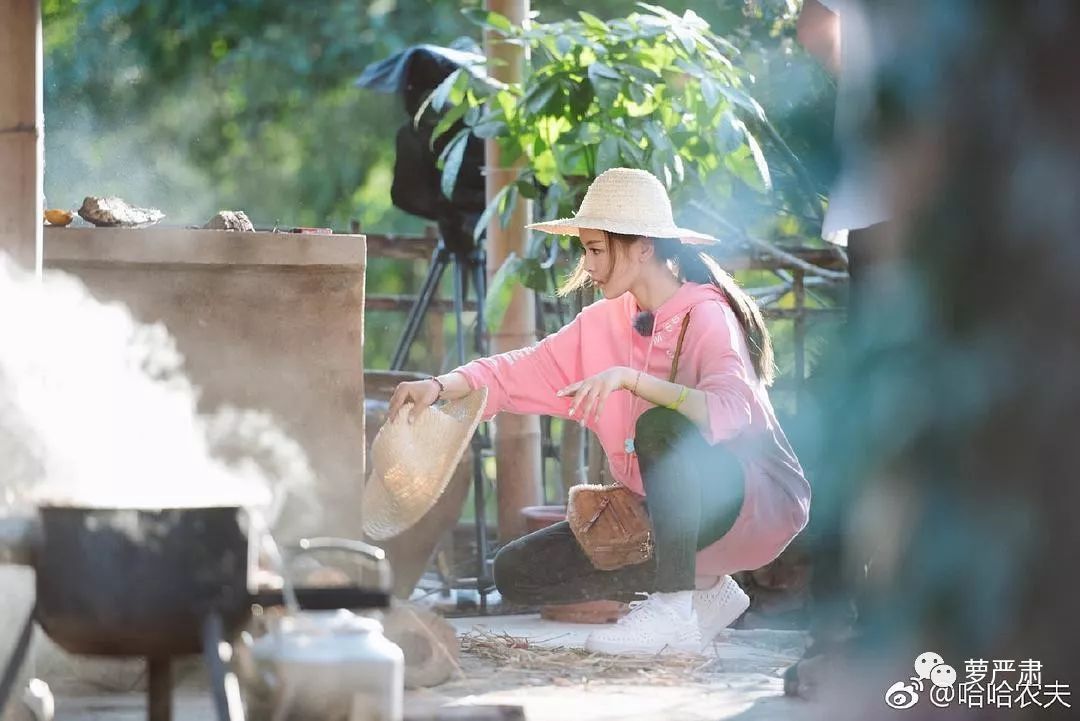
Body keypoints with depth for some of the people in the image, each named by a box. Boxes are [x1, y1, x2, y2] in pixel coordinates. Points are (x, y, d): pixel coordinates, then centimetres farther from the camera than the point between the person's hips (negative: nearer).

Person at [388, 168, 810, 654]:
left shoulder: (707, 316, -17)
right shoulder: (606, 323, 6)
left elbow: (729, 411, -36)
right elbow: (521, 372, 0)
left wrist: (629, 377, -44)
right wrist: (441, 387, -17)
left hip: (757, 499, -8)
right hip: (665, 511, 8)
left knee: (660, 428, -36)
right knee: (517, 573, -2)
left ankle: (675, 606, -25)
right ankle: (704, 587, 5)